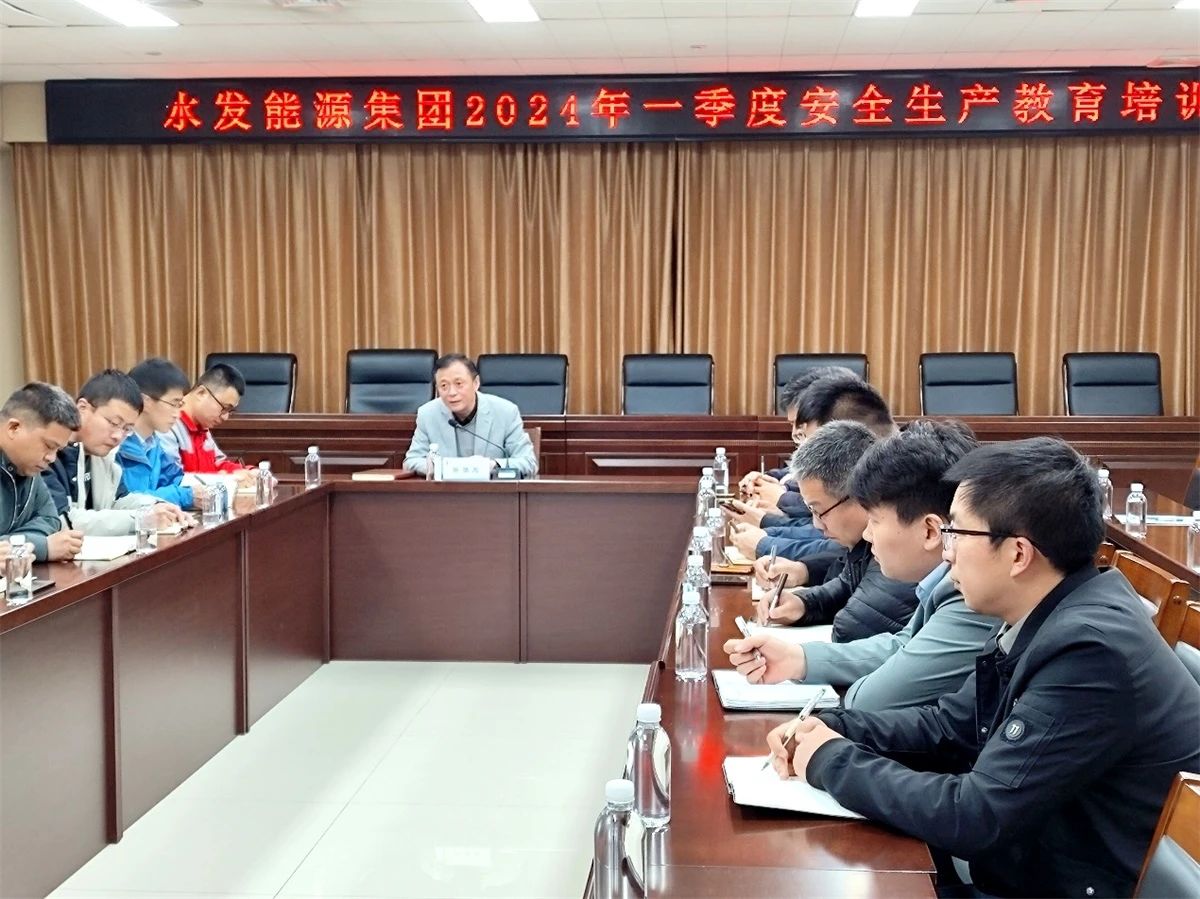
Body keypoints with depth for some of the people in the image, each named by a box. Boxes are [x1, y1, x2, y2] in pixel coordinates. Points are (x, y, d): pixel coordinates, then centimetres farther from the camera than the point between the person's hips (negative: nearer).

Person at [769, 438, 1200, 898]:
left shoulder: (1090, 650, -28)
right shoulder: (1043, 616, -1)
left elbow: (974, 816, -27)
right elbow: (952, 723, 10)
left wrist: (833, 761, -15)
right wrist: (831, 729, -4)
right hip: (1033, 851, 7)